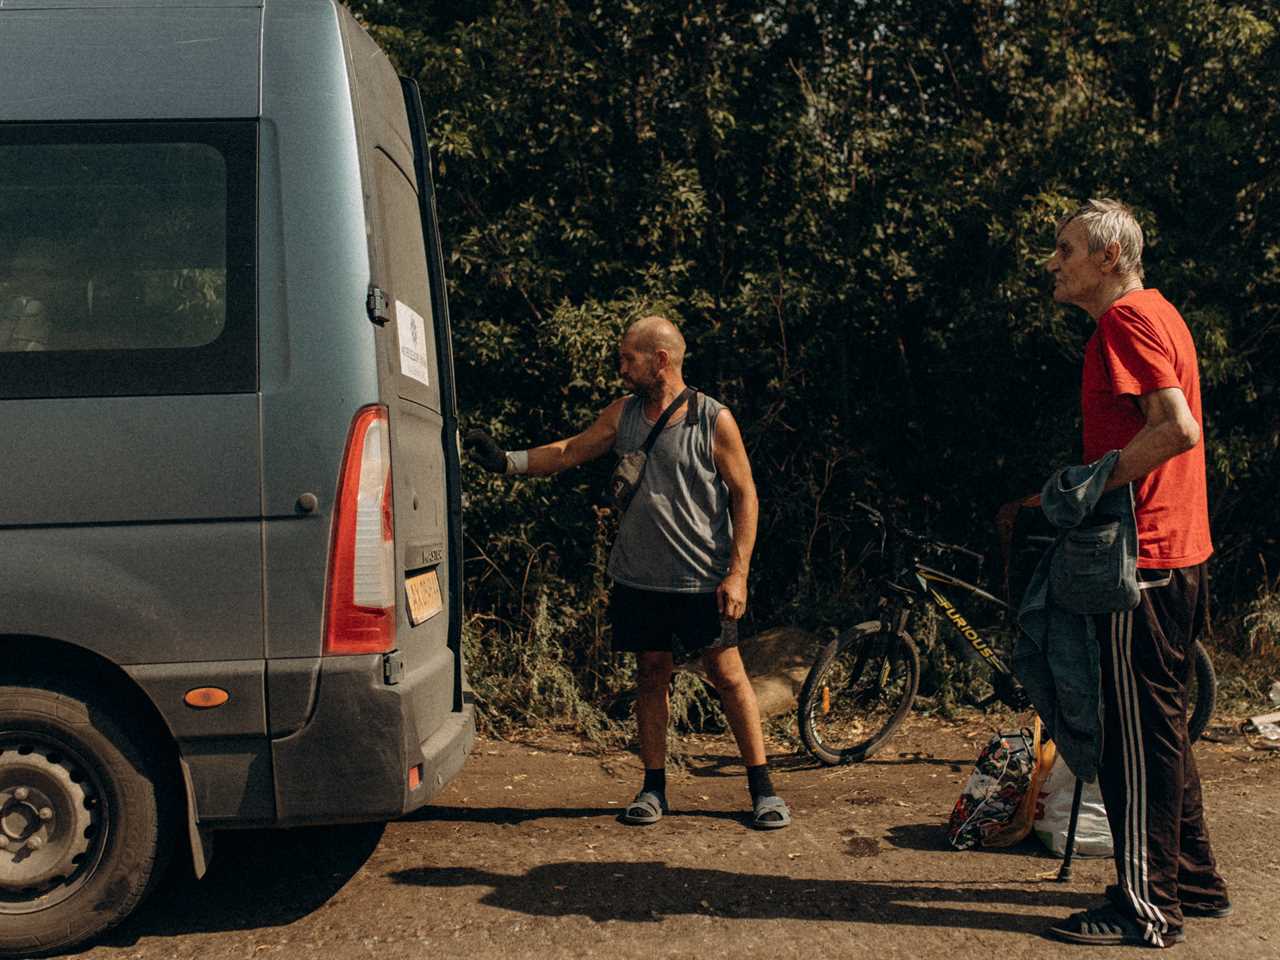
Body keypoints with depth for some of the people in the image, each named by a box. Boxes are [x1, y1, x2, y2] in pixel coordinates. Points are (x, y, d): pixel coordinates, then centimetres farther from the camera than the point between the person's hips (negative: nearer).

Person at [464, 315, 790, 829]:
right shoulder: (623, 413, 7)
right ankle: (654, 786, 21)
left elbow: (745, 497, -5)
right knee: (652, 673, 10)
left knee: (728, 674, 1)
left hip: (702, 579, -4)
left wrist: (737, 574, -11)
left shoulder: (714, 420, -7)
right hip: (640, 576, 4)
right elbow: (570, 451, 12)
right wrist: (508, 460, -2)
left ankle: (762, 787, 12)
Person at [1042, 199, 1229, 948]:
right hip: (1179, 550, 11)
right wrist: (1090, 485, 14)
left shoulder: (1127, 319, -14)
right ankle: (1194, 881, 29)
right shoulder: (1156, 312, 18)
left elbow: (1178, 428, -26)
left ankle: (1145, 908, 6)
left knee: (1139, 735, -3)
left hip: (1144, 559, -11)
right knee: (1162, 729, 18)